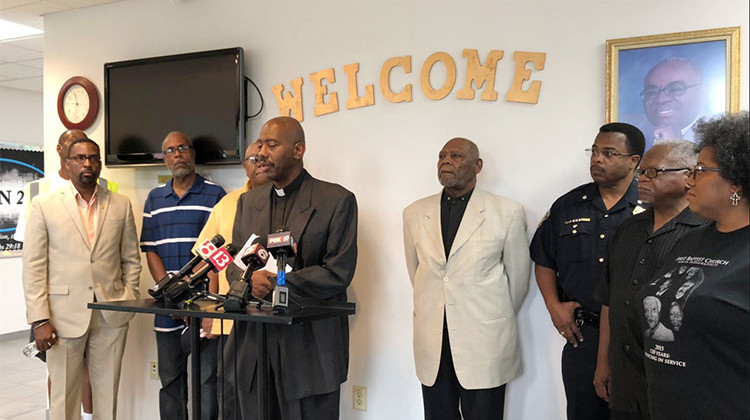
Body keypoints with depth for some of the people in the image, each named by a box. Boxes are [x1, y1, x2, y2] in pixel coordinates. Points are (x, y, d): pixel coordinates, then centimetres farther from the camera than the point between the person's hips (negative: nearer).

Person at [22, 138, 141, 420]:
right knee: (64, 397, 6)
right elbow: (34, 267, -1)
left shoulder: (121, 205, 9)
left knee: (108, 394, 9)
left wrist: (129, 300, 2)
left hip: (111, 316, 2)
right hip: (64, 317, -2)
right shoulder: (44, 205, 2)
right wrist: (40, 320, -7)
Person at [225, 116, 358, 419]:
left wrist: (277, 283, -16)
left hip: (311, 348, -4)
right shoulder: (248, 201, 12)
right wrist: (249, 278, -12)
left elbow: (338, 272, -11)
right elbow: (234, 263, 12)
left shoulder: (336, 200, -5)